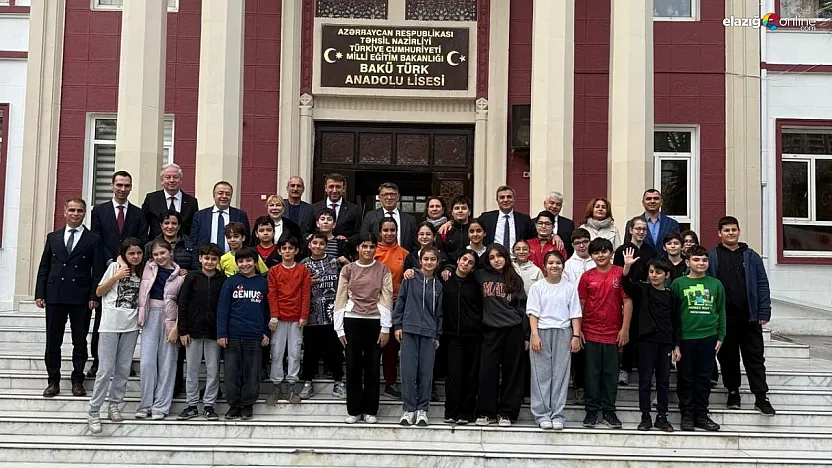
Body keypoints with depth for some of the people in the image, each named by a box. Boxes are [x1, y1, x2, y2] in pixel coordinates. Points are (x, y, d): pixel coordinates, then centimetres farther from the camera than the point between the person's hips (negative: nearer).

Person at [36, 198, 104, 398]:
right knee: (53, 342, 6)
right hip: (55, 297, 2)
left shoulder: (93, 239, 2)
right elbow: (44, 267, 11)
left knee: (80, 342, 5)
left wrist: (94, 296, -9)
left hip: (81, 298, -2)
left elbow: (98, 271, -1)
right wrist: (40, 293, 3)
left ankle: (78, 380, 14)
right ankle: (53, 381, 15)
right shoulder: (53, 237, 11)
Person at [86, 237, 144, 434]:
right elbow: (99, 292, 0)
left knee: (124, 368, 7)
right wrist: (116, 276, -12)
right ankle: (94, 412, 0)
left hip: (131, 326, 4)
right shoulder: (115, 267, -2)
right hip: (111, 324, -4)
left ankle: (114, 405, 19)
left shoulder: (142, 272, 9)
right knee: (106, 369, -6)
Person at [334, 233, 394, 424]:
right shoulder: (348, 269, 4)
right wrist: (339, 328, 0)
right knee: (353, 366, 4)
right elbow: (340, 299, 4)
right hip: (352, 320, 1)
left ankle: (370, 410, 14)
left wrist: (386, 328, -5)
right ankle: (354, 410, 13)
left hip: (374, 321, 0)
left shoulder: (383, 270, 3)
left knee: (372, 366, 4)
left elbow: (386, 299, 0)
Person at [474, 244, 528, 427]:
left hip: (514, 330, 0)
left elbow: (522, 307, 7)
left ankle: (506, 413, 12)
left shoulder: (515, 279, 8)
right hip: (491, 330, 0)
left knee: (511, 372, 4)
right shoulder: (482, 276, 7)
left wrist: (526, 335, 3)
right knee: (488, 371, -1)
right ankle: (486, 412, 9)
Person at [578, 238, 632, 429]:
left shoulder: (620, 274, -2)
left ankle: (609, 411, 17)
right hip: (591, 333, 1)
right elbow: (580, 304, 6)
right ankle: (592, 411, 14)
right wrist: (578, 330, 1)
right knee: (592, 373, 7)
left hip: (613, 333, -1)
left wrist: (625, 329, -6)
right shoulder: (587, 277, 3)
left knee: (611, 374, 7)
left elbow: (627, 302, -2)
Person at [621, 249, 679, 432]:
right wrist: (627, 266, -34)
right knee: (645, 379, 2)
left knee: (664, 380, 7)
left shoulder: (670, 295, 7)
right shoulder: (642, 290, 2)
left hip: (665, 342, 2)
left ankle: (662, 417, 16)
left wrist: (676, 345, 5)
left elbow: (675, 321, 9)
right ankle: (645, 417, 9)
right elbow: (627, 285, -18)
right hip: (646, 340, -2)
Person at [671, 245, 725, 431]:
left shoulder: (716, 284, 7)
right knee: (686, 379, 5)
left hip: (708, 338, 2)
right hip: (685, 338, -2)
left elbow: (721, 312, 12)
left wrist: (720, 337, 7)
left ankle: (701, 415, 18)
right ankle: (687, 415, 14)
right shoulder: (678, 284, 0)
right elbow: (672, 312, -1)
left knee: (704, 378, 9)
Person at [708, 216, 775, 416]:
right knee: (728, 358, 9)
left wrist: (764, 313, -2)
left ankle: (761, 397, 5)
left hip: (749, 317, 1)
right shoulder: (712, 257, 3)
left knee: (755, 358, 2)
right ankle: (733, 392, 22)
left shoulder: (751, 257, 7)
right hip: (724, 318, 0)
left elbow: (762, 285, 5)